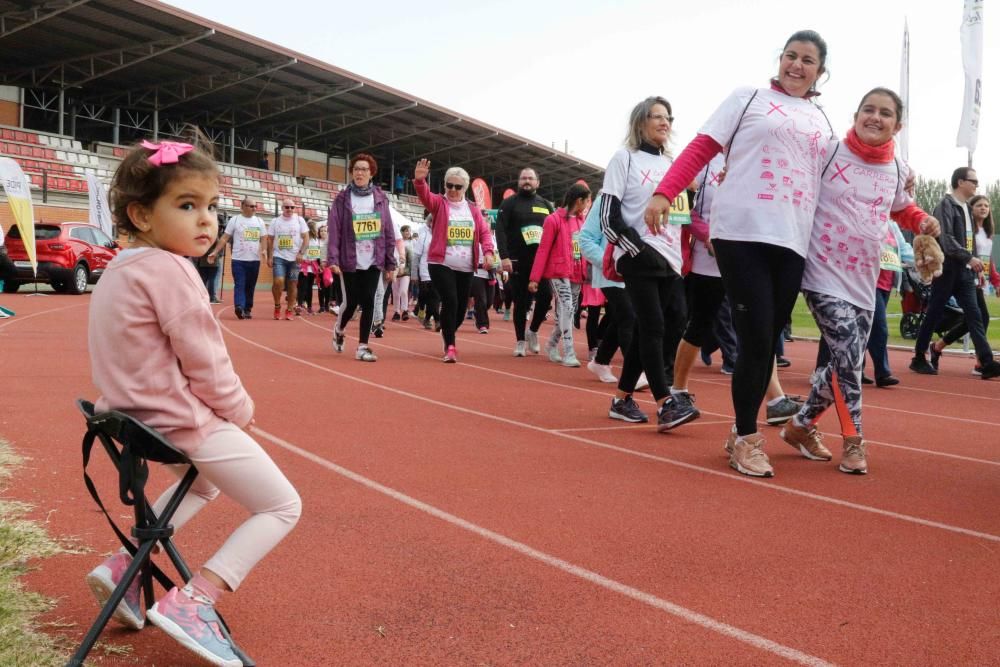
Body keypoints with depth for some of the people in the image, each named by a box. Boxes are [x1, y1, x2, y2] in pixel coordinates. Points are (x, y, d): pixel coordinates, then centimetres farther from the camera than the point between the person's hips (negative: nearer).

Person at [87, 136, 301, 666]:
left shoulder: (119, 267, 8)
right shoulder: (171, 270, -20)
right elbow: (205, 364, -20)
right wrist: (241, 410, -3)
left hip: (137, 414, 9)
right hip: (187, 422, -9)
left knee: (204, 482, 36)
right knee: (282, 507, 2)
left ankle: (124, 566, 26)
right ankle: (191, 601, -8)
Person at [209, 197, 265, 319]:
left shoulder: (259, 221, 10)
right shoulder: (234, 220, 1)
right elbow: (224, 238, 1)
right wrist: (215, 252, -6)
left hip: (254, 260, 3)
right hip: (238, 259, -3)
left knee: (250, 286, 8)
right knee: (239, 285, -12)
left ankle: (247, 309, 15)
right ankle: (239, 307, -26)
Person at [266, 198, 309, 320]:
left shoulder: (299, 220, 3)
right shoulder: (275, 221, 5)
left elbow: (306, 238, 0)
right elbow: (270, 240, 7)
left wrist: (301, 253, -12)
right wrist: (269, 257, -1)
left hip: (295, 258, 1)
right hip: (279, 257, 0)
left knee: (293, 284, 2)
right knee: (278, 281, -16)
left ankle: (289, 311, 12)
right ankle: (277, 306, 5)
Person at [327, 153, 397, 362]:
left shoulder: (380, 199, 5)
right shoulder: (342, 199, -1)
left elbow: (388, 232, 5)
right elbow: (334, 231, -6)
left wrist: (390, 262, 3)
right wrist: (333, 259, -15)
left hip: (373, 262, 2)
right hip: (350, 261, -2)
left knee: (368, 302, -1)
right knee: (351, 303, 1)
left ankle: (362, 346, 6)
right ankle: (339, 329, 32)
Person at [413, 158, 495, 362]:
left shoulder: (473, 210, 11)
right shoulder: (439, 204, 2)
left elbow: (484, 232, 5)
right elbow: (425, 195, -18)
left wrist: (488, 252, -13)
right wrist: (420, 180, -39)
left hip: (466, 268, 4)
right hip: (441, 264, -4)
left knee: (461, 307, 9)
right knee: (450, 302, -18)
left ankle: (447, 334, 37)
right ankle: (450, 346, -8)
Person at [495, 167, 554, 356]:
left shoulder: (545, 205, 14)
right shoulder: (509, 203, 3)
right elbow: (500, 230, -6)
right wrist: (504, 257, -18)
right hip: (518, 261, -3)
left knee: (546, 296, -7)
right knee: (521, 301, 1)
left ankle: (533, 331, 17)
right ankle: (520, 340, 12)